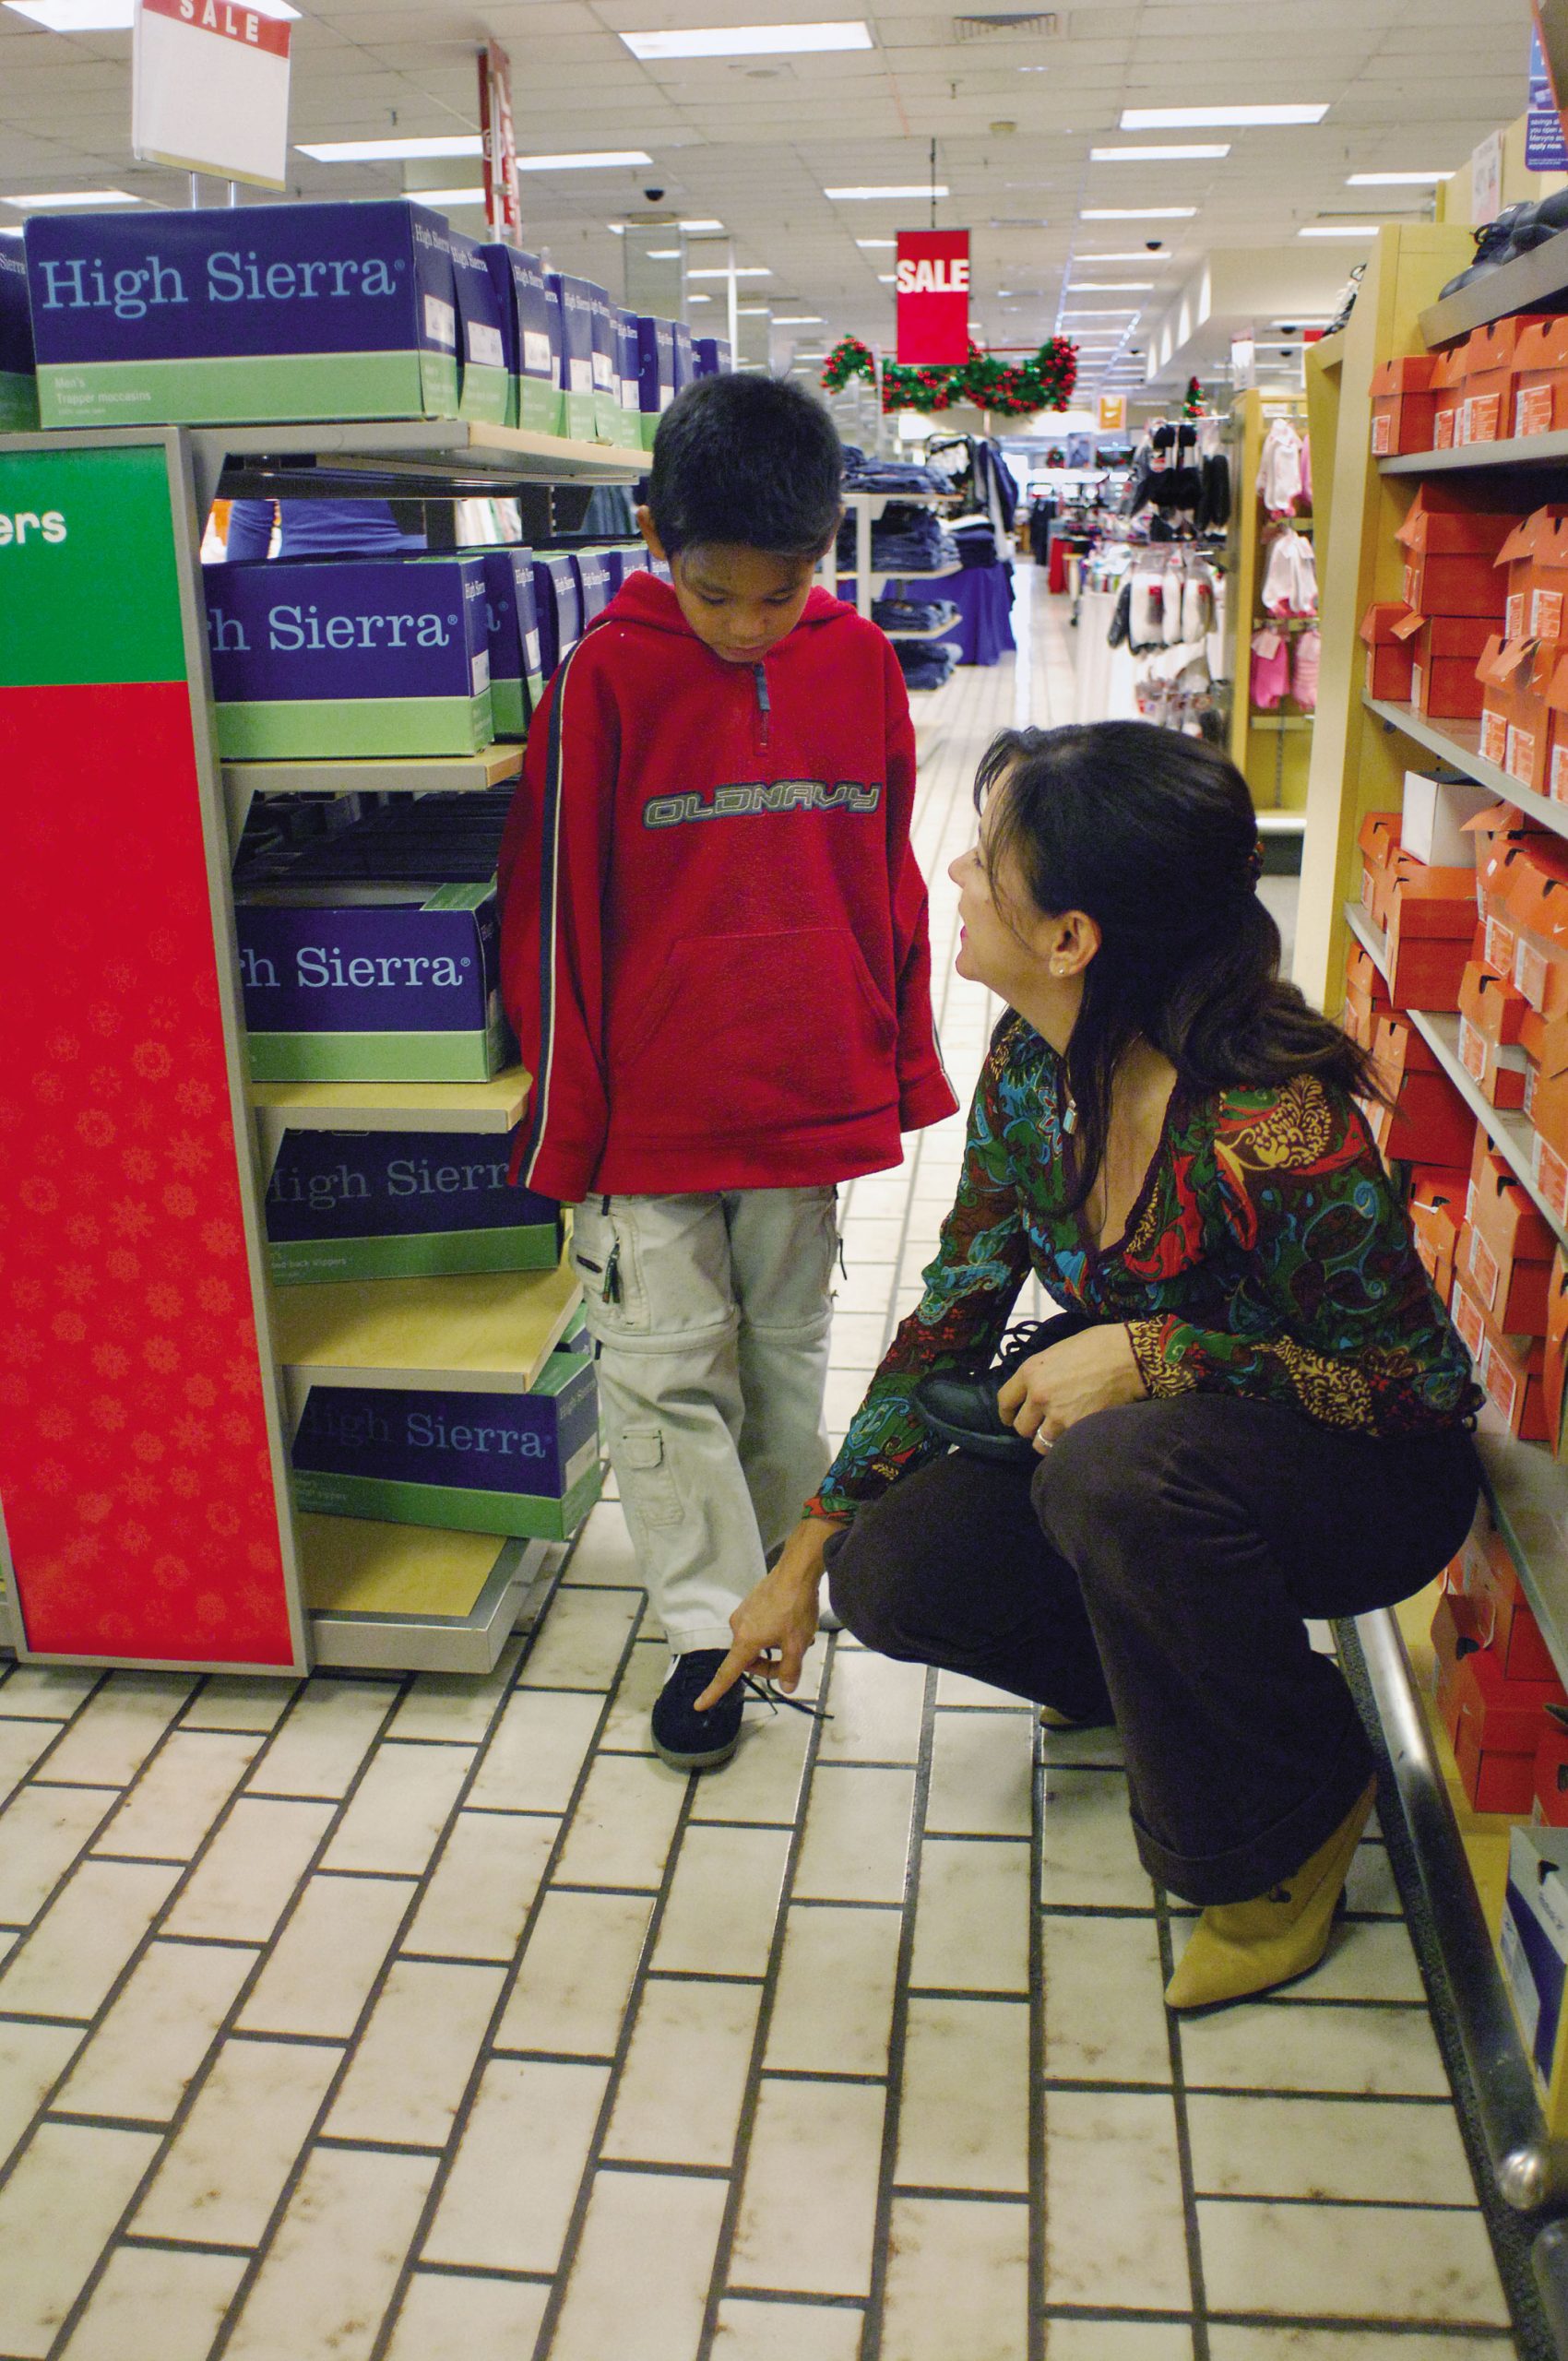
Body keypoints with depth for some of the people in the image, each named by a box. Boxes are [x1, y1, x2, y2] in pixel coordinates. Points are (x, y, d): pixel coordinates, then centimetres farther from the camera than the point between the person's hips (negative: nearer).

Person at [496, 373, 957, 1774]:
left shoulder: (859, 663, -1)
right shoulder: (611, 675, -10)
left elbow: (892, 881, 8)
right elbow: (554, 906, -7)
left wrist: (908, 1064, 10)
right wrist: (567, 1117, -6)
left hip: (811, 1096, 3)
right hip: (650, 1109, -2)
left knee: (787, 1349, 17)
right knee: (663, 1367, 4)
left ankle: (782, 1580, 36)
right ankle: (712, 1625, 18)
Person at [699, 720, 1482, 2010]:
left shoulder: (1271, 1129, -34)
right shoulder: (1031, 1066, -11)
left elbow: (1415, 1380, -20)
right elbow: (954, 1316, -2)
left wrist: (1152, 1353, -32)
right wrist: (805, 1558, 1)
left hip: (1370, 1478, -6)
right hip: (1127, 1447, 6)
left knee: (1118, 1468, -37)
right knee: (891, 1572, -10)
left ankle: (1300, 1811, -9)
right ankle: (1170, 1673, 17)